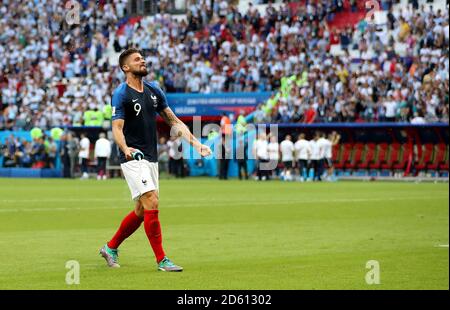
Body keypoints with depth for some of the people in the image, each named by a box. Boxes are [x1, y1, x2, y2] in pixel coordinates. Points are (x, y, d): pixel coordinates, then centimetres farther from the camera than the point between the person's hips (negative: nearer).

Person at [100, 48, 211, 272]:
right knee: (152, 203, -17)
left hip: (151, 159, 7)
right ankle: (161, 260, -12)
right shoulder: (121, 94, -8)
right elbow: (117, 128, -16)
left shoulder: (154, 90, 12)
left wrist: (195, 143, 5)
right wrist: (125, 149, -36)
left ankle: (111, 247, 28)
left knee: (141, 211, 10)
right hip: (133, 159, -7)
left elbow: (174, 121, 16)